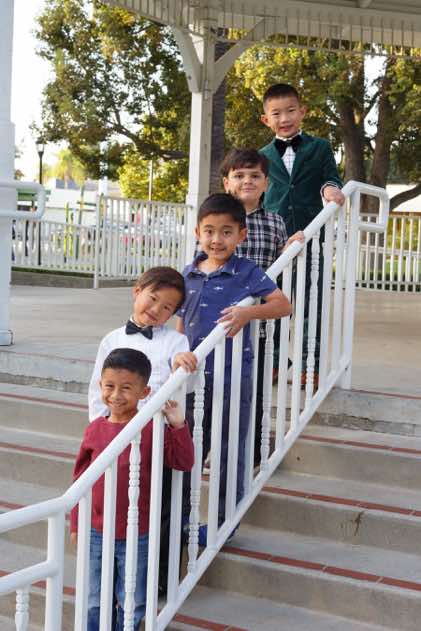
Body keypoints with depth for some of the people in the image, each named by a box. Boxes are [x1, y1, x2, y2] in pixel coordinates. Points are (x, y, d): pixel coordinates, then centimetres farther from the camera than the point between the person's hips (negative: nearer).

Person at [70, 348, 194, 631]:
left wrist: (178, 425, -26)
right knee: (94, 603, 15)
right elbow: (81, 478, 5)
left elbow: (184, 463, -14)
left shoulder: (152, 429, -10)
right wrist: (76, 524, 9)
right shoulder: (95, 429, -3)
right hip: (96, 532, 2)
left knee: (132, 605, 14)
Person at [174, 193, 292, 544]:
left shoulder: (247, 272, -6)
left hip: (232, 376, -4)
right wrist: (180, 354, -6)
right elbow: (181, 322, 9)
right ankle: (179, 514, 31)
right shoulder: (189, 274, 6)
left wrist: (248, 312, -28)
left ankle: (224, 521, 23)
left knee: (229, 452, 8)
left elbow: (283, 305, -13)